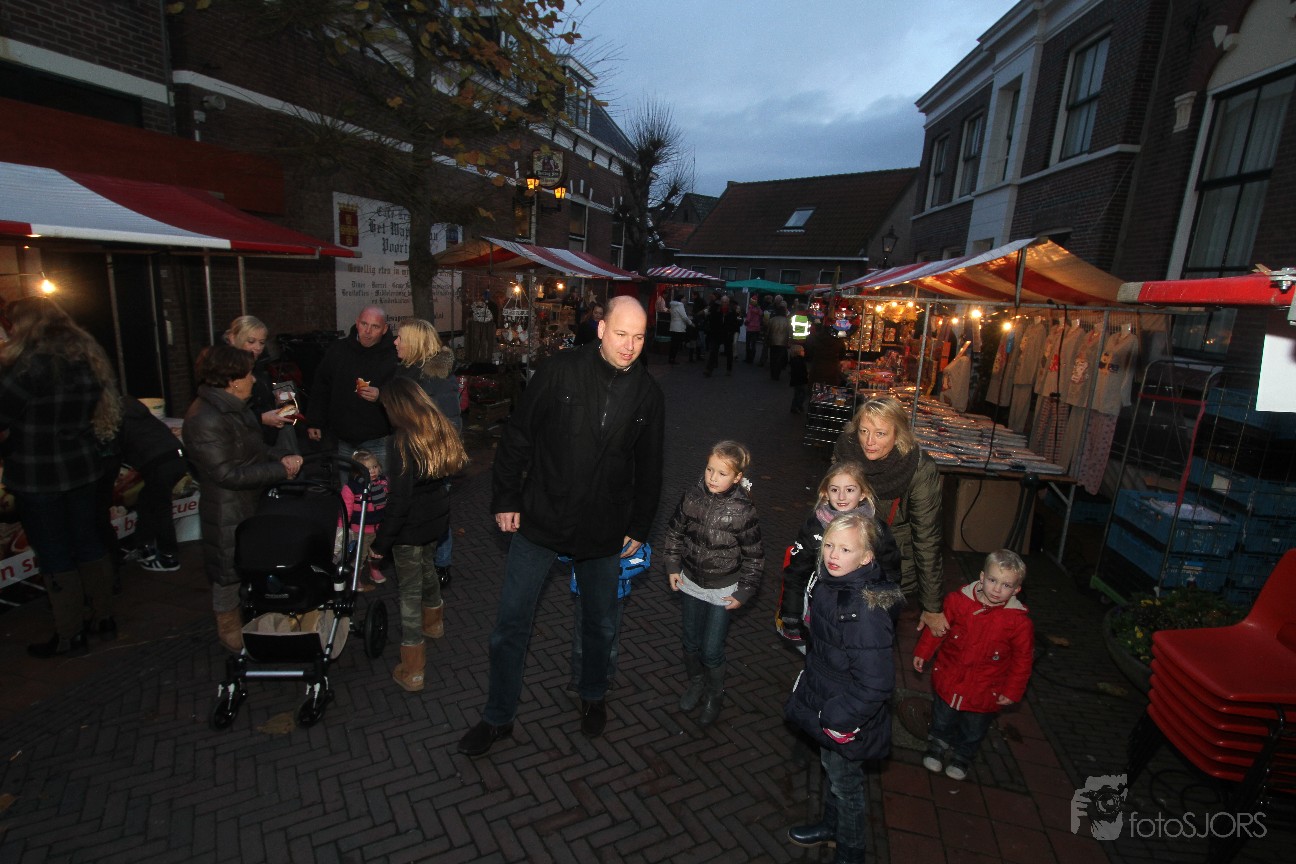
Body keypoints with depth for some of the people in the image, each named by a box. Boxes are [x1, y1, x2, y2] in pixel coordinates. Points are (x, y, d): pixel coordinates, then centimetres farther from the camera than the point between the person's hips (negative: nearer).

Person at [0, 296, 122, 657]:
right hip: (82, 467, 7)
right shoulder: (87, 356, 4)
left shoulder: (30, 363, -19)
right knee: (88, 542, 16)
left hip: (37, 475, -7)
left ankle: (69, 635, 15)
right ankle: (104, 618, 26)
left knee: (54, 555, 4)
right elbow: (103, 408, 12)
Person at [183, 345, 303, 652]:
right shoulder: (205, 420, -27)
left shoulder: (233, 407, 4)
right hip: (227, 512, -9)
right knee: (230, 569, 10)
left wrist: (279, 460, -4)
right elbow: (229, 474, -27)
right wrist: (281, 469, -23)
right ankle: (228, 627, 31)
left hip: (251, 502, 9)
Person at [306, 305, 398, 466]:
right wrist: (314, 422, 12)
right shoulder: (338, 350, 5)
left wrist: (381, 396, -26)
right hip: (344, 438, 4)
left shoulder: (393, 355, -7)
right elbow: (321, 388, 14)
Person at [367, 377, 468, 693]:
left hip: (411, 526, -7)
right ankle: (434, 621, 55)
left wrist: (381, 541, -15)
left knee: (410, 591, 4)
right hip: (437, 518, 7)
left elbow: (399, 498, -23)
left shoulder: (405, 439, -22)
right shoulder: (440, 427, 0)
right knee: (426, 566, 30)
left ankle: (412, 670, 14)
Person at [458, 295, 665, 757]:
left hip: (604, 530, 2)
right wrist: (506, 499, -5)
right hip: (540, 520, -1)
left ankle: (593, 697, 45)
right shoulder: (560, 370, -10)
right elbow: (517, 437, -5)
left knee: (599, 623, 18)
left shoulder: (648, 393, -1)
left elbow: (649, 468, 8)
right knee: (511, 622, 7)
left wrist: (639, 526, 9)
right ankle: (498, 717, 29)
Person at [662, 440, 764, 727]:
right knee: (690, 641, 19)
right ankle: (696, 683, 46)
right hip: (690, 584, 4)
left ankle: (714, 695, 32)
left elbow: (754, 556, -10)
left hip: (722, 590, -4)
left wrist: (744, 592, -8)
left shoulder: (743, 510, -21)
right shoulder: (692, 496, -11)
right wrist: (673, 566, 3)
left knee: (711, 650, 4)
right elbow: (675, 531, 4)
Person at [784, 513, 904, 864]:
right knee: (831, 769, 29)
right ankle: (831, 825, 54)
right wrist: (808, 683, 17)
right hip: (825, 702, 7)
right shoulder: (829, 583, -9)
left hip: (845, 719, -7)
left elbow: (875, 683, -31)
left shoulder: (866, 611, -35)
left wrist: (836, 719, -22)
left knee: (845, 782, 18)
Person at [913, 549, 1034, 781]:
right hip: (949, 679, 1)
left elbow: (1023, 658, -8)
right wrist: (923, 652, 2)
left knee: (974, 728, 23)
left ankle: (963, 755, 52)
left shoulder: (1019, 621, -22)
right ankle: (937, 745, 52)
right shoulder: (959, 599, -20)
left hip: (985, 690, 0)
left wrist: (1012, 690, -4)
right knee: (942, 718, 23)